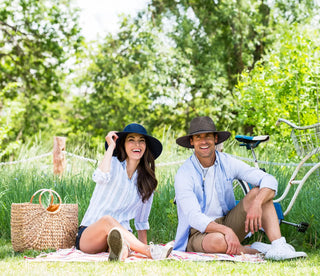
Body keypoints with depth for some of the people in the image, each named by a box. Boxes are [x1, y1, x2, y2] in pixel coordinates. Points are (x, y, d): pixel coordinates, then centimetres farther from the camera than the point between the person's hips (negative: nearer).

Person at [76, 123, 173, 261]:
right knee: (107, 220, -38)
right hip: (89, 233, -3)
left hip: (122, 232, 3)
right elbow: (100, 177, -26)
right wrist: (111, 146, -14)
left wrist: (144, 245, 10)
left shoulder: (147, 180, 14)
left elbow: (142, 221, 21)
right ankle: (151, 251, -48)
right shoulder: (114, 164, 1)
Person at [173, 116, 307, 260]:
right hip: (198, 233, -5)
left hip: (228, 225, 5)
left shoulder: (227, 162, -2)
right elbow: (194, 217, -24)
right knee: (218, 241, -41)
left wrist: (256, 204, -31)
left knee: (258, 192, -14)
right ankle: (255, 250, -11)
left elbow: (269, 180, -10)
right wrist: (226, 230, -40)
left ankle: (278, 247, -28)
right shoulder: (184, 174, -14)